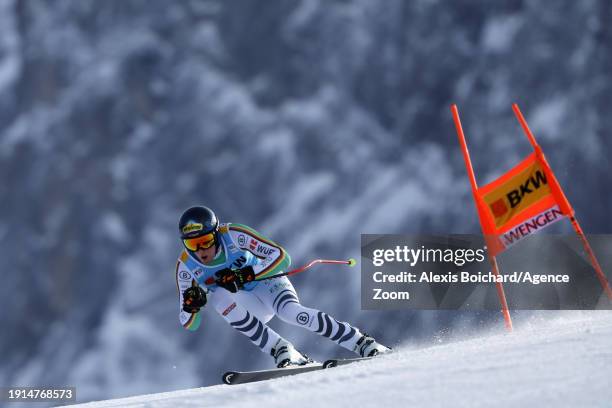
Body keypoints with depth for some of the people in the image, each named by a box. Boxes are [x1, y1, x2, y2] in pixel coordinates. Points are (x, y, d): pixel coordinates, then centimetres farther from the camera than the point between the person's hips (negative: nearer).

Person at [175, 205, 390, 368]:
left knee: (291, 312, -34)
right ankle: (283, 352, -27)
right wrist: (192, 305, -32)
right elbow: (189, 324, -9)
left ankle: (363, 343, -23)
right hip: (245, 306, 3)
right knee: (217, 296, -30)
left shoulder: (234, 235, -25)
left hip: (269, 281, -3)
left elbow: (281, 257, -25)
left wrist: (247, 275, -37)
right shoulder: (186, 266, -16)